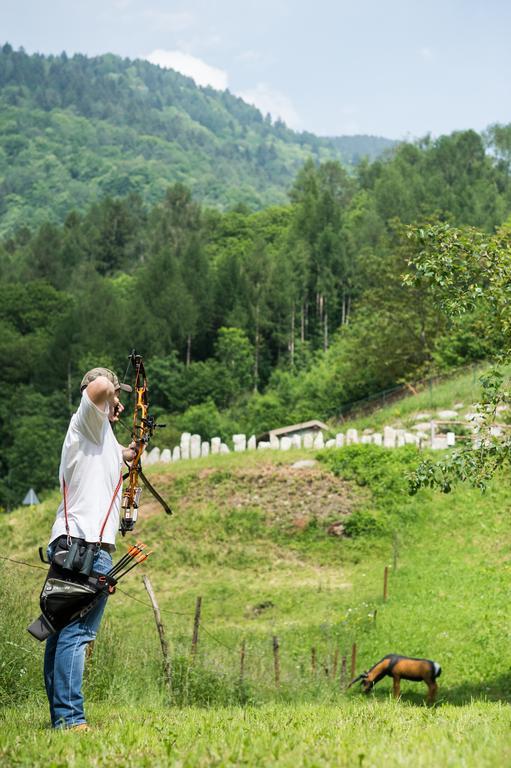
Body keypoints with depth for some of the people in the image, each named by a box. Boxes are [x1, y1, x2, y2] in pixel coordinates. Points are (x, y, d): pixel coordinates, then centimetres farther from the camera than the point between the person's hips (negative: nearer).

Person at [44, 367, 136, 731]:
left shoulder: (94, 432, 23)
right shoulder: (89, 420, -3)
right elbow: (99, 386, -25)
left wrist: (122, 455, 64)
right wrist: (111, 395, -3)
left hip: (68, 544, 10)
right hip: (88, 544, -10)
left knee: (62, 633, 9)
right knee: (76, 633, -14)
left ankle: (61, 715, 14)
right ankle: (70, 718, -17)